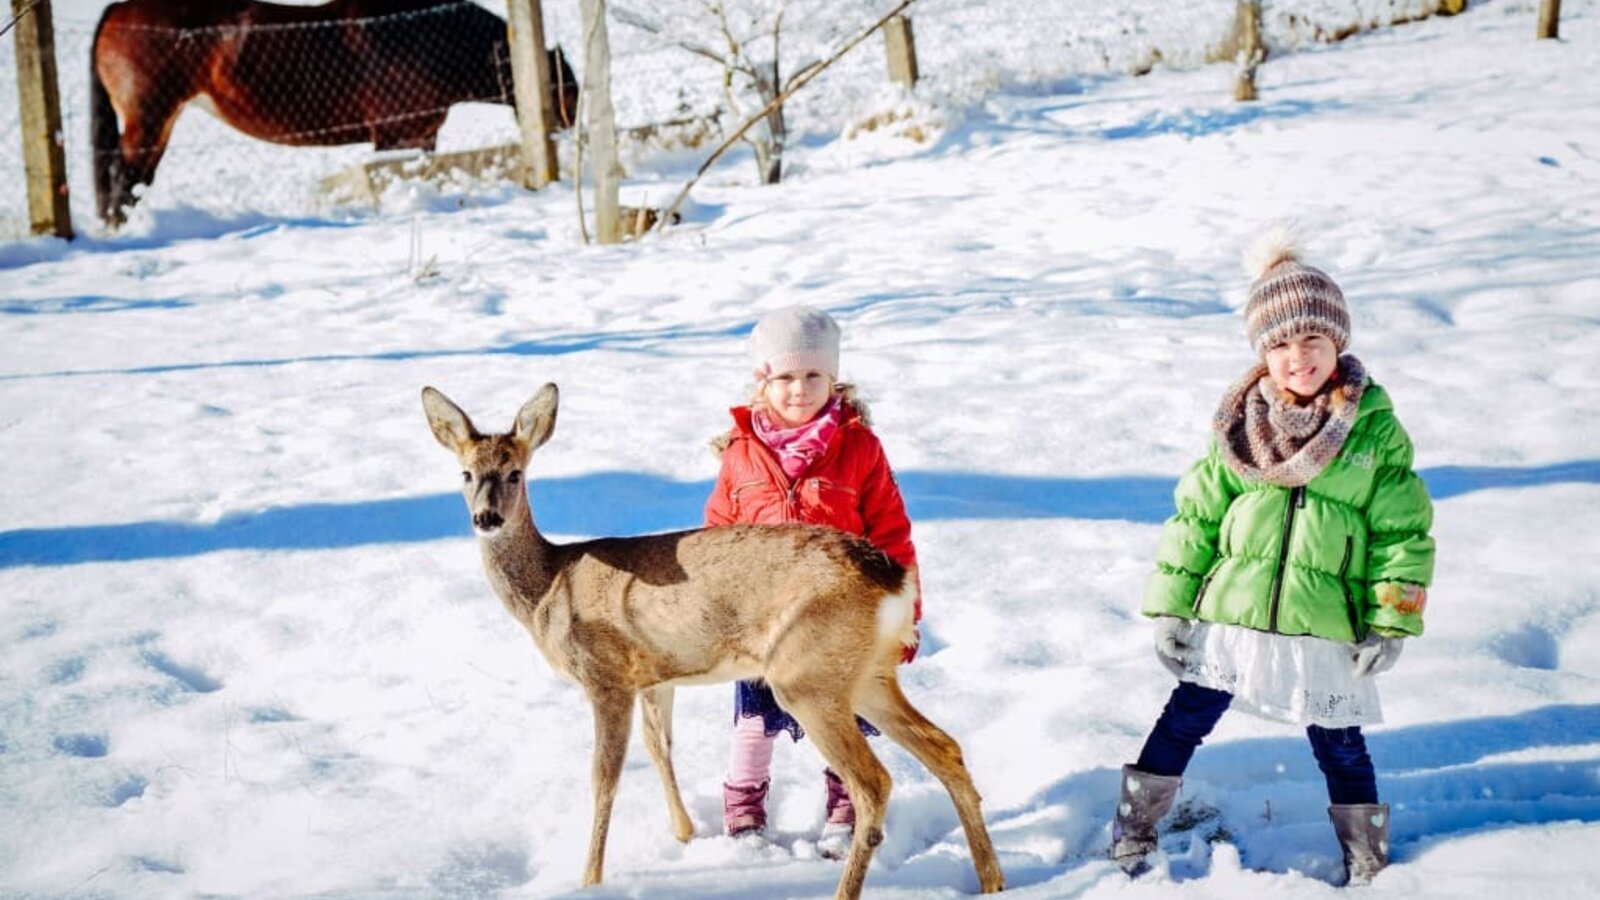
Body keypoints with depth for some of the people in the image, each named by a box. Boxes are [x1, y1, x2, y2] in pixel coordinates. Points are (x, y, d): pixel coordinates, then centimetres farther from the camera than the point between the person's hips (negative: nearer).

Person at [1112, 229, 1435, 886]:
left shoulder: (1375, 427, -4)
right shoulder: (1240, 424, 1)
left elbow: (1405, 530, -2)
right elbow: (1197, 514, 5)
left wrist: (1390, 623, -6)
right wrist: (1169, 605, 1)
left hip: (1324, 628, -2)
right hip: (1230, 615, 2)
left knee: (1339, 745, 9)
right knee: (1181, 724, 7)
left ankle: (1367, 863, 26)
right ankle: (1130, 837, 21)